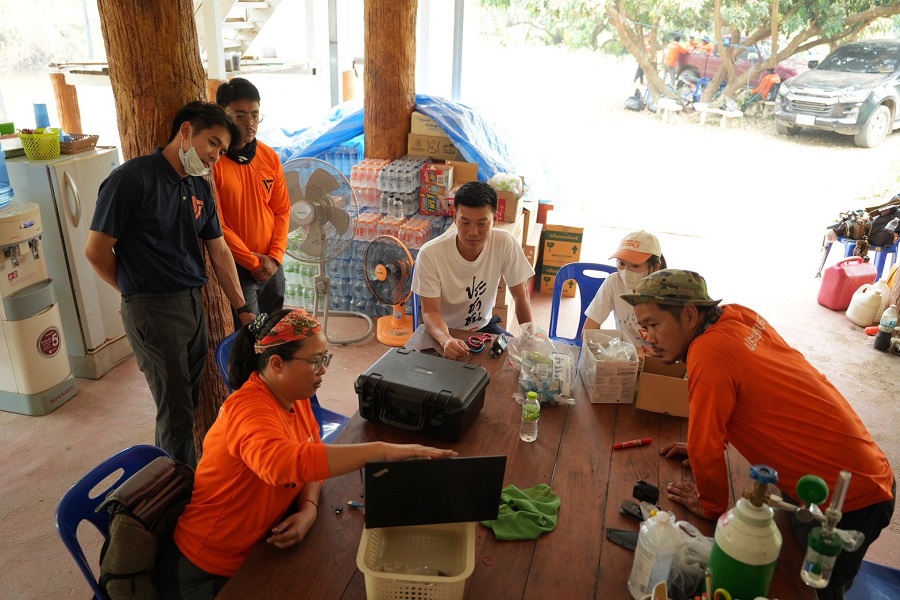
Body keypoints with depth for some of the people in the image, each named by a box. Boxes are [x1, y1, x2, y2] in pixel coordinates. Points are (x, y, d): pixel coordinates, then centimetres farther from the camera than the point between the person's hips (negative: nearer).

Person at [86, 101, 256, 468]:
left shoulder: (200, 189, 9)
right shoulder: (133, 179, -13)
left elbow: (219, 251, 12)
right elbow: (96, 251, -10)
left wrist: (242, 309, 10)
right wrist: (138, 292, 3)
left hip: (193, 304, 7)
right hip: (152, 310, -7)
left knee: (188, 401, 15)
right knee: (176, 410, 2)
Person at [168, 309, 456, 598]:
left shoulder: (294, 396, -4)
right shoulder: (250, 409, -30)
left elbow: (313, 456, 2)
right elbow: (283, 462, -49)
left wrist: (308, 509, -18)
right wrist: (383, 450, -51)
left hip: (261, 542, 7)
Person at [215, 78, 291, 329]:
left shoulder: (269, 157, 1)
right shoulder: (213, 161, -16)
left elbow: (282, 210, 5)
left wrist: (275, 256, -5)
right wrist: (254, 262, -12)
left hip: (272, 264, 5)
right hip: (237, 268, -5)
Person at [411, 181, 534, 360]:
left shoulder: (506, 243, -19)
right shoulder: (430, 254, -26)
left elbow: (521, 296, -7)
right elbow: (430, 312, -23)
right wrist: (446, 340, -43)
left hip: (484, 327, 3)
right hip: (442, 331, -3)